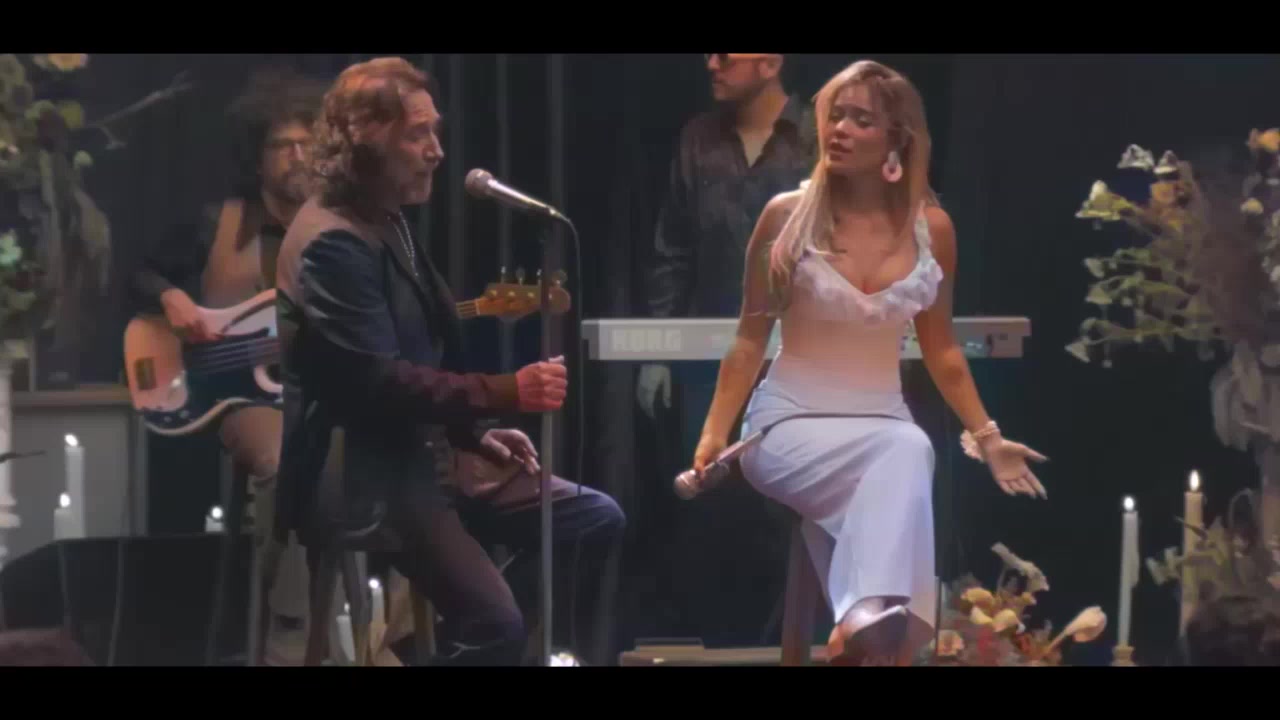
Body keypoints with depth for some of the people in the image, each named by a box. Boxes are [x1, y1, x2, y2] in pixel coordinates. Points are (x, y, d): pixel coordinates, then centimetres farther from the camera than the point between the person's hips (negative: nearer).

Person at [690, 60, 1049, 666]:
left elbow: (940, 349, 15)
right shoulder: (787, 216, -3)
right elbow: (750, 340, 1)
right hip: (791, 424, -3)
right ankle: (872, 615, -54)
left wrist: (985, 436, 10)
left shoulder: (930, 227, 4)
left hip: (881, 422, 3)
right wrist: (713, 437, -7)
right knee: (905, 452, -37)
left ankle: (865, 619, -52)